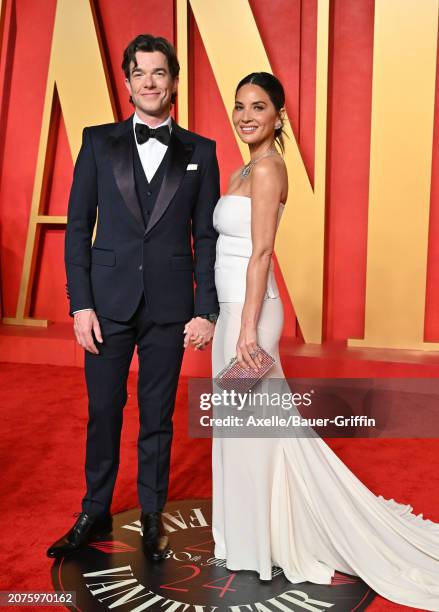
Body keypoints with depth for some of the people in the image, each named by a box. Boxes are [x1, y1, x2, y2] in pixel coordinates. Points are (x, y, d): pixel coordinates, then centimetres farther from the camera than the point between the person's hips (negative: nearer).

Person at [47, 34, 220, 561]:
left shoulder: (200, 152, 4)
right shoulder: (98, 142, 5)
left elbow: (206, 237, 3)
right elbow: (78, 227, 2)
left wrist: (206, 310, -3)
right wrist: (80, 304, -5)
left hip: (170, 306, 0)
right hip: (109, 301, 1)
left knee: (157, 416, 11)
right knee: (103, 412, 10)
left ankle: (152, 516, 29)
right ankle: (95, 513, 30)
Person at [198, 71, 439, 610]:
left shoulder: (267, 167, -12)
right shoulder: (245, 169, 16)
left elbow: (260, 253, -18)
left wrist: (248, 328, -21)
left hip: (249, 310, -10)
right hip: (231, 307, 10)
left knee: (253, 424, 1)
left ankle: (270, 543, 19)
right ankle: (256, 532, 33)